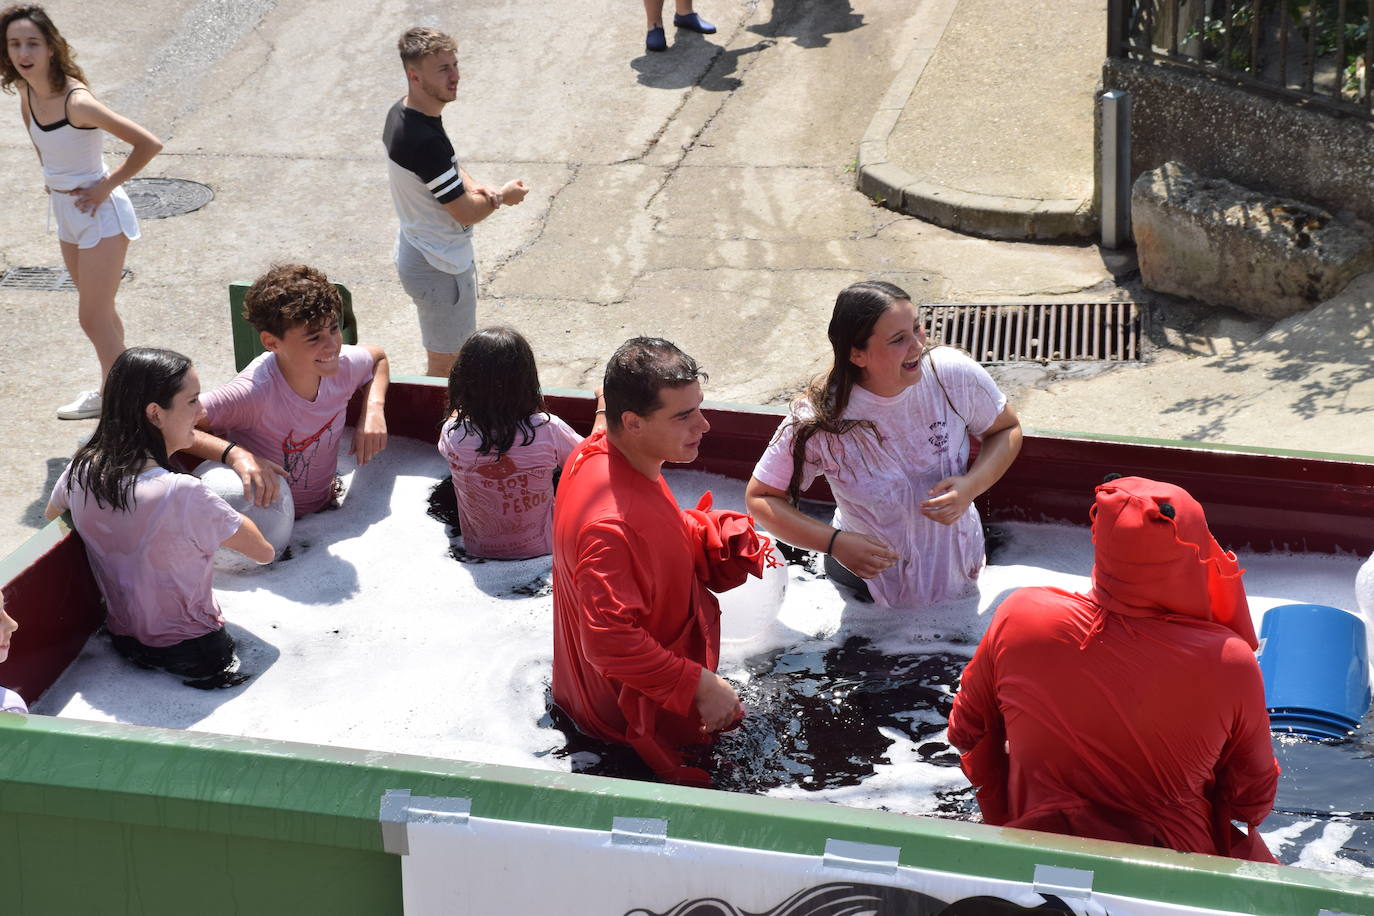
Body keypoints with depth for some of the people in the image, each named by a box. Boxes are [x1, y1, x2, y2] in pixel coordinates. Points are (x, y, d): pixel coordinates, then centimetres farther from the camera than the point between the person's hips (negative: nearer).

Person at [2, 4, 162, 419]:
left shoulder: (76, 101, -27)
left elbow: (149, 144, -29)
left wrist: (106, 186, -20)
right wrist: (50, 176, 9)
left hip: (99, 213, -8)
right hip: (64, 210, 8)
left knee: (93, 317, -5)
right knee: (99, 311, 21)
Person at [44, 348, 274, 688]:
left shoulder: (81, 470, -9)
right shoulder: (183, 495, -29)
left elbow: (51, 517, 16)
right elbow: (263, 551, -16)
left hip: (122, 638, 7)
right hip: (192, 655, -7)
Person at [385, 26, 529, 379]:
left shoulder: (400, 113, -2)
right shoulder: (423, 141, -33)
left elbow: (448, 164, 14)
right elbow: (467, 213, -24)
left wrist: (473, 187, -8)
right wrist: (502, 196, -4)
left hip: (416, 254, 10)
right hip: (440, 269, -10)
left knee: (445, 356, 27)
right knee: (444, 364, 7)